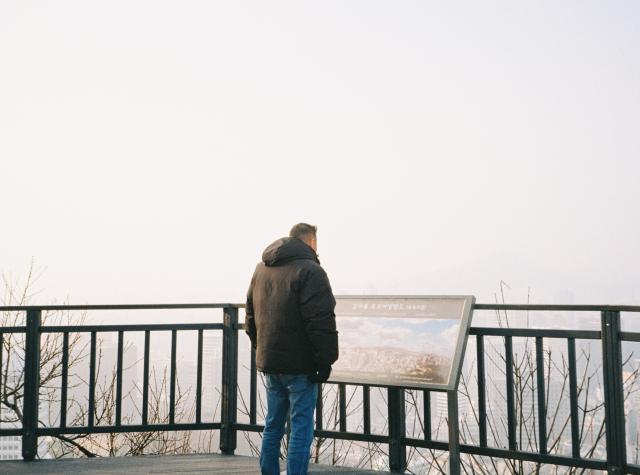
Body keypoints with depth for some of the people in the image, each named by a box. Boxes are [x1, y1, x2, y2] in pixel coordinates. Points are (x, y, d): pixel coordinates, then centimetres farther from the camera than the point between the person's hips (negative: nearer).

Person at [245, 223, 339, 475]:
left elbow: (250, 316, 21)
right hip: (300, 365, -7)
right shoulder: (310, 271, -11)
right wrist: (325, 360, -14)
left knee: (273, 426, 17)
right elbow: (321, 322, -18)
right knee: (301, 427, 0)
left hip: (268, 363, 7)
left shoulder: (261, 269, 15)